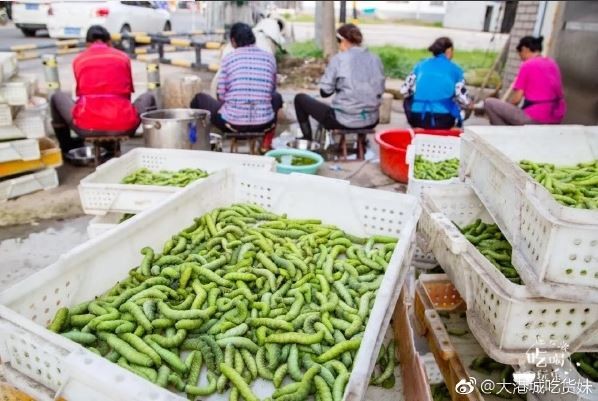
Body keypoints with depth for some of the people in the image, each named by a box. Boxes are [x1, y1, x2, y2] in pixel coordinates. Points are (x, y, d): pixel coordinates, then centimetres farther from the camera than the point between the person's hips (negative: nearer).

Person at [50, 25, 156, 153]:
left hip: (87, 126, 1)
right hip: (122, 125, 0)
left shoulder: (79, 59, 17)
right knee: (148, 97, 27)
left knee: (57, 97, 30)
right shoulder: (123, 57, 18)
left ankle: (68, 148, 30)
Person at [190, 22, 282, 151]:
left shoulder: (228, 58, 0)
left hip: (233, 123, -1)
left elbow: (221, 94, 1)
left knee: (199, 98, 26)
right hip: (263, 123, 2)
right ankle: (266, 143, 32)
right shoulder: (269, 57, 7)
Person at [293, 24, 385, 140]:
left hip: (344, 120, -5)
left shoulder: (339, 59, -9)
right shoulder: (376, 59, 4)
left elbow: (325, 92, -5)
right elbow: (380, 91, 10)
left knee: (300, 98, 15)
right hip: (371, 121, 6)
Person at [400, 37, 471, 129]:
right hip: (443, 121, -1)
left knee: (408, 100, 33)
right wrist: (469, 104, 24)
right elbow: (463, 100, 0)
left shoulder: (421, 65, 11)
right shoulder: (455, 69, 5)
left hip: (417, 119, 1)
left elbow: (404, 91, 8)